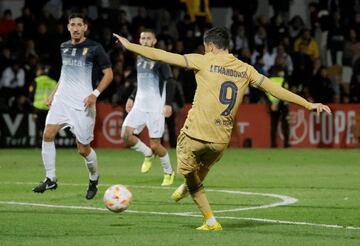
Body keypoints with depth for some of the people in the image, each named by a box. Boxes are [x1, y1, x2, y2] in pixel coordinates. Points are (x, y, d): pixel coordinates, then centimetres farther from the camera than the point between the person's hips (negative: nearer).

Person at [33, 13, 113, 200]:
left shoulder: (94, 48, -4)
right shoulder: (64, 47, 13)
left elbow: (108, 74, -3)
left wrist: (95, 94, -15)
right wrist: (54, 93, 17)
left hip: (82, 103, -5)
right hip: (62, 100, 5)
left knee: (83, 149, -1)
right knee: (47, 134, -16)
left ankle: (94, 180, 26)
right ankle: (50, 179, -9)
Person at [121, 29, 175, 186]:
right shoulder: (139, 58, 13)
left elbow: (169, 82, -9)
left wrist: (168, 103, -18)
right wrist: (132, 98, 19)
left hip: (156, 108, -6)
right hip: (139, 105, 6)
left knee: (155, 145, -6)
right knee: (126, 135, -13)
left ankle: (169, 172, 18)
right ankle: (148, 155, 13)